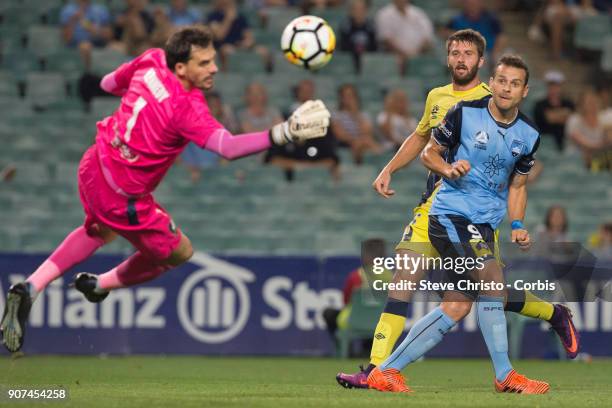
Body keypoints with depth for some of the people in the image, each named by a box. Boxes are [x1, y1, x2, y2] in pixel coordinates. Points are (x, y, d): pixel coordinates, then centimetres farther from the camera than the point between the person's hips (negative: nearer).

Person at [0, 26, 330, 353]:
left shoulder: (152, 61, -7)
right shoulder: (186, 108, -29)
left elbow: (109, 84, 12)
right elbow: (227, 147, -43)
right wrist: (284, 134, -53)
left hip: (93, 166, 8)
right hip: (123, 195, -8)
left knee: (99, 232, 38)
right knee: (178, 253, 17)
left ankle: (29, 289, 26)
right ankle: (99, 286, 32)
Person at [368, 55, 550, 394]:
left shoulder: (528, 135, 7)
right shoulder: (464, 113, -7)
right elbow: (429, 153, 1)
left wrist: (517, 226, 3)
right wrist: (448, 169, -20)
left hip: (485, 225, 7)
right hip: (451, 212, -7)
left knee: (456, 307, 2)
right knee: (493, 280, -22)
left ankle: (385, 371, 8)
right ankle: (505, 376, -12)